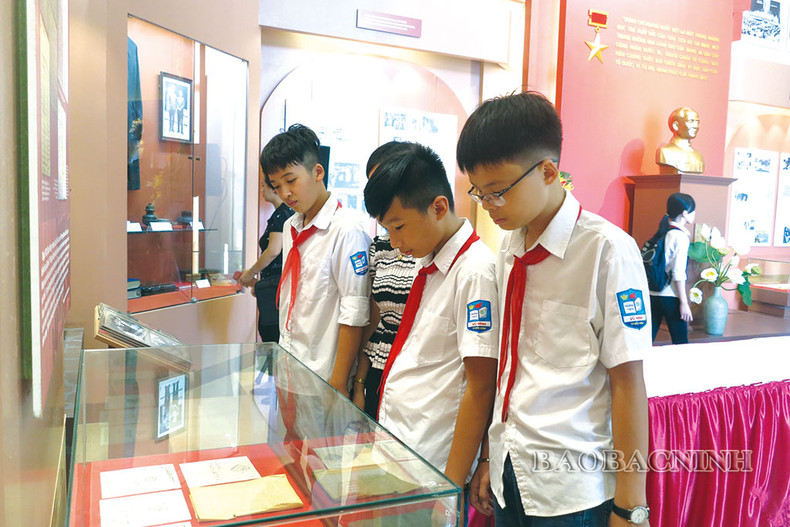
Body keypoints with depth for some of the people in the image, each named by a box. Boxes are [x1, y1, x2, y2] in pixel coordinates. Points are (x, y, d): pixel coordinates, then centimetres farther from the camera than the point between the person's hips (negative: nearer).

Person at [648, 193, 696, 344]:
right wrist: (684, 303, -13)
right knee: (680, 342, 3)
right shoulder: (681, 236, -11)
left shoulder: (662, 233, 10)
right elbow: (678, 273, -15)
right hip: (670, 297, -7)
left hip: (653, 294, 7)